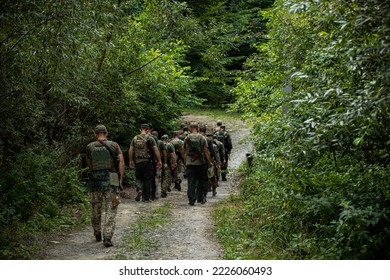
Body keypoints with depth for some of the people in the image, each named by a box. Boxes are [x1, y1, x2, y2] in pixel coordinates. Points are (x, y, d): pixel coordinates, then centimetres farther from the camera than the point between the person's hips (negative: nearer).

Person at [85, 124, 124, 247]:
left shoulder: (90, 147, 2)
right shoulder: (114, 145, -2)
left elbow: (89, 164, 11)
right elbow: (121, 161, -7)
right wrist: (120, 179, 0)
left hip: (95, 181, 2)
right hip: (111, 181, -2)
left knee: (96, 209, 18)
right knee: (110, 210, 2)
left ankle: (97, 235, 31)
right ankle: (107, 237, -8)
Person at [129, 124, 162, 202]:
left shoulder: (135, 139, 5)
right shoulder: (150, 139, -4)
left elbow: (130, 150, 5)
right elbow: (156, 150, -8)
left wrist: (131, 161, 15)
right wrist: (159, 161, -3)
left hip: (138, 162, 2)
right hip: (148, 162, -2)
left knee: (139, 178, 18)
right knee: (148, 179, 5)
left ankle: (139, 190, -9)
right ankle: (146, 198, 6)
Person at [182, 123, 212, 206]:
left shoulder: (187, 138, 0)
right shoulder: (202, 138, -4)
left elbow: (183, 152, 6)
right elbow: (206, 151, -5)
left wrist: (185, 160, 20)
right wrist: (209, 162, 2)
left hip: (189, 163, 1)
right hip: (200, 163, 0)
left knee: (191, 182, 2)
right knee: (200, 181, 13)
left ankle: (191, 200, -2)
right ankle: (200, 198, 16)